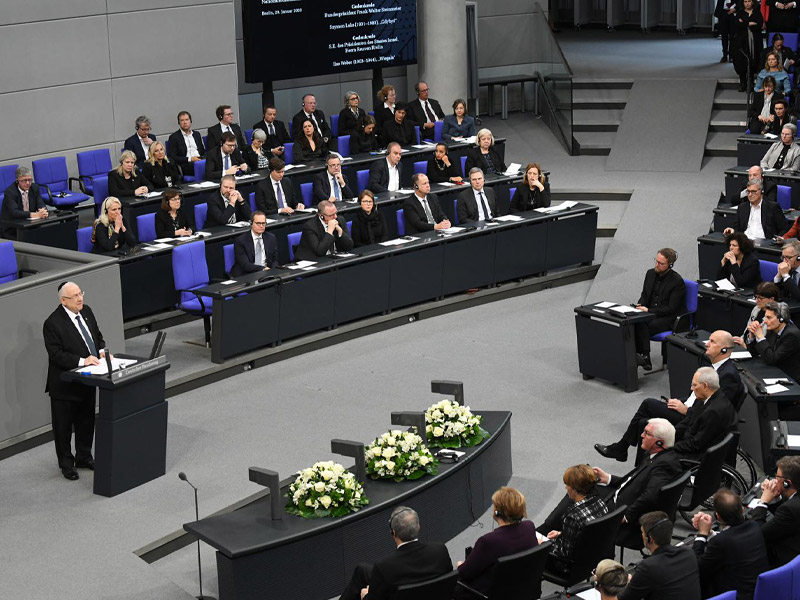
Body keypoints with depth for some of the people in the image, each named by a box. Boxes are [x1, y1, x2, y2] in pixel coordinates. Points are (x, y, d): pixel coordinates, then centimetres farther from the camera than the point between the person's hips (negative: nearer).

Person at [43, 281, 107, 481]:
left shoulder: (86, 311, 3)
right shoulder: (53, 323, -20)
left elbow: (98, 336, 13)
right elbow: (56, 354, -23)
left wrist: (101, 350, -7)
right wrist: (82, 361, -30)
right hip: (64, 385, -7)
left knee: (87, 422, 20)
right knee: (63, 426, 7)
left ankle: (83, 457, 36)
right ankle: (66, 464, 21)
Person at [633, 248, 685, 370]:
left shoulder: (677, 281, -10)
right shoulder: (650, 273, 10)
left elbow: (671, 309, -12)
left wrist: (649, 310, -18)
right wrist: (640, 306, -2)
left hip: (667, 318, -6)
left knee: (642, 326, -33)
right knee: (632, 321, -28)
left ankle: (644, 358, -24)